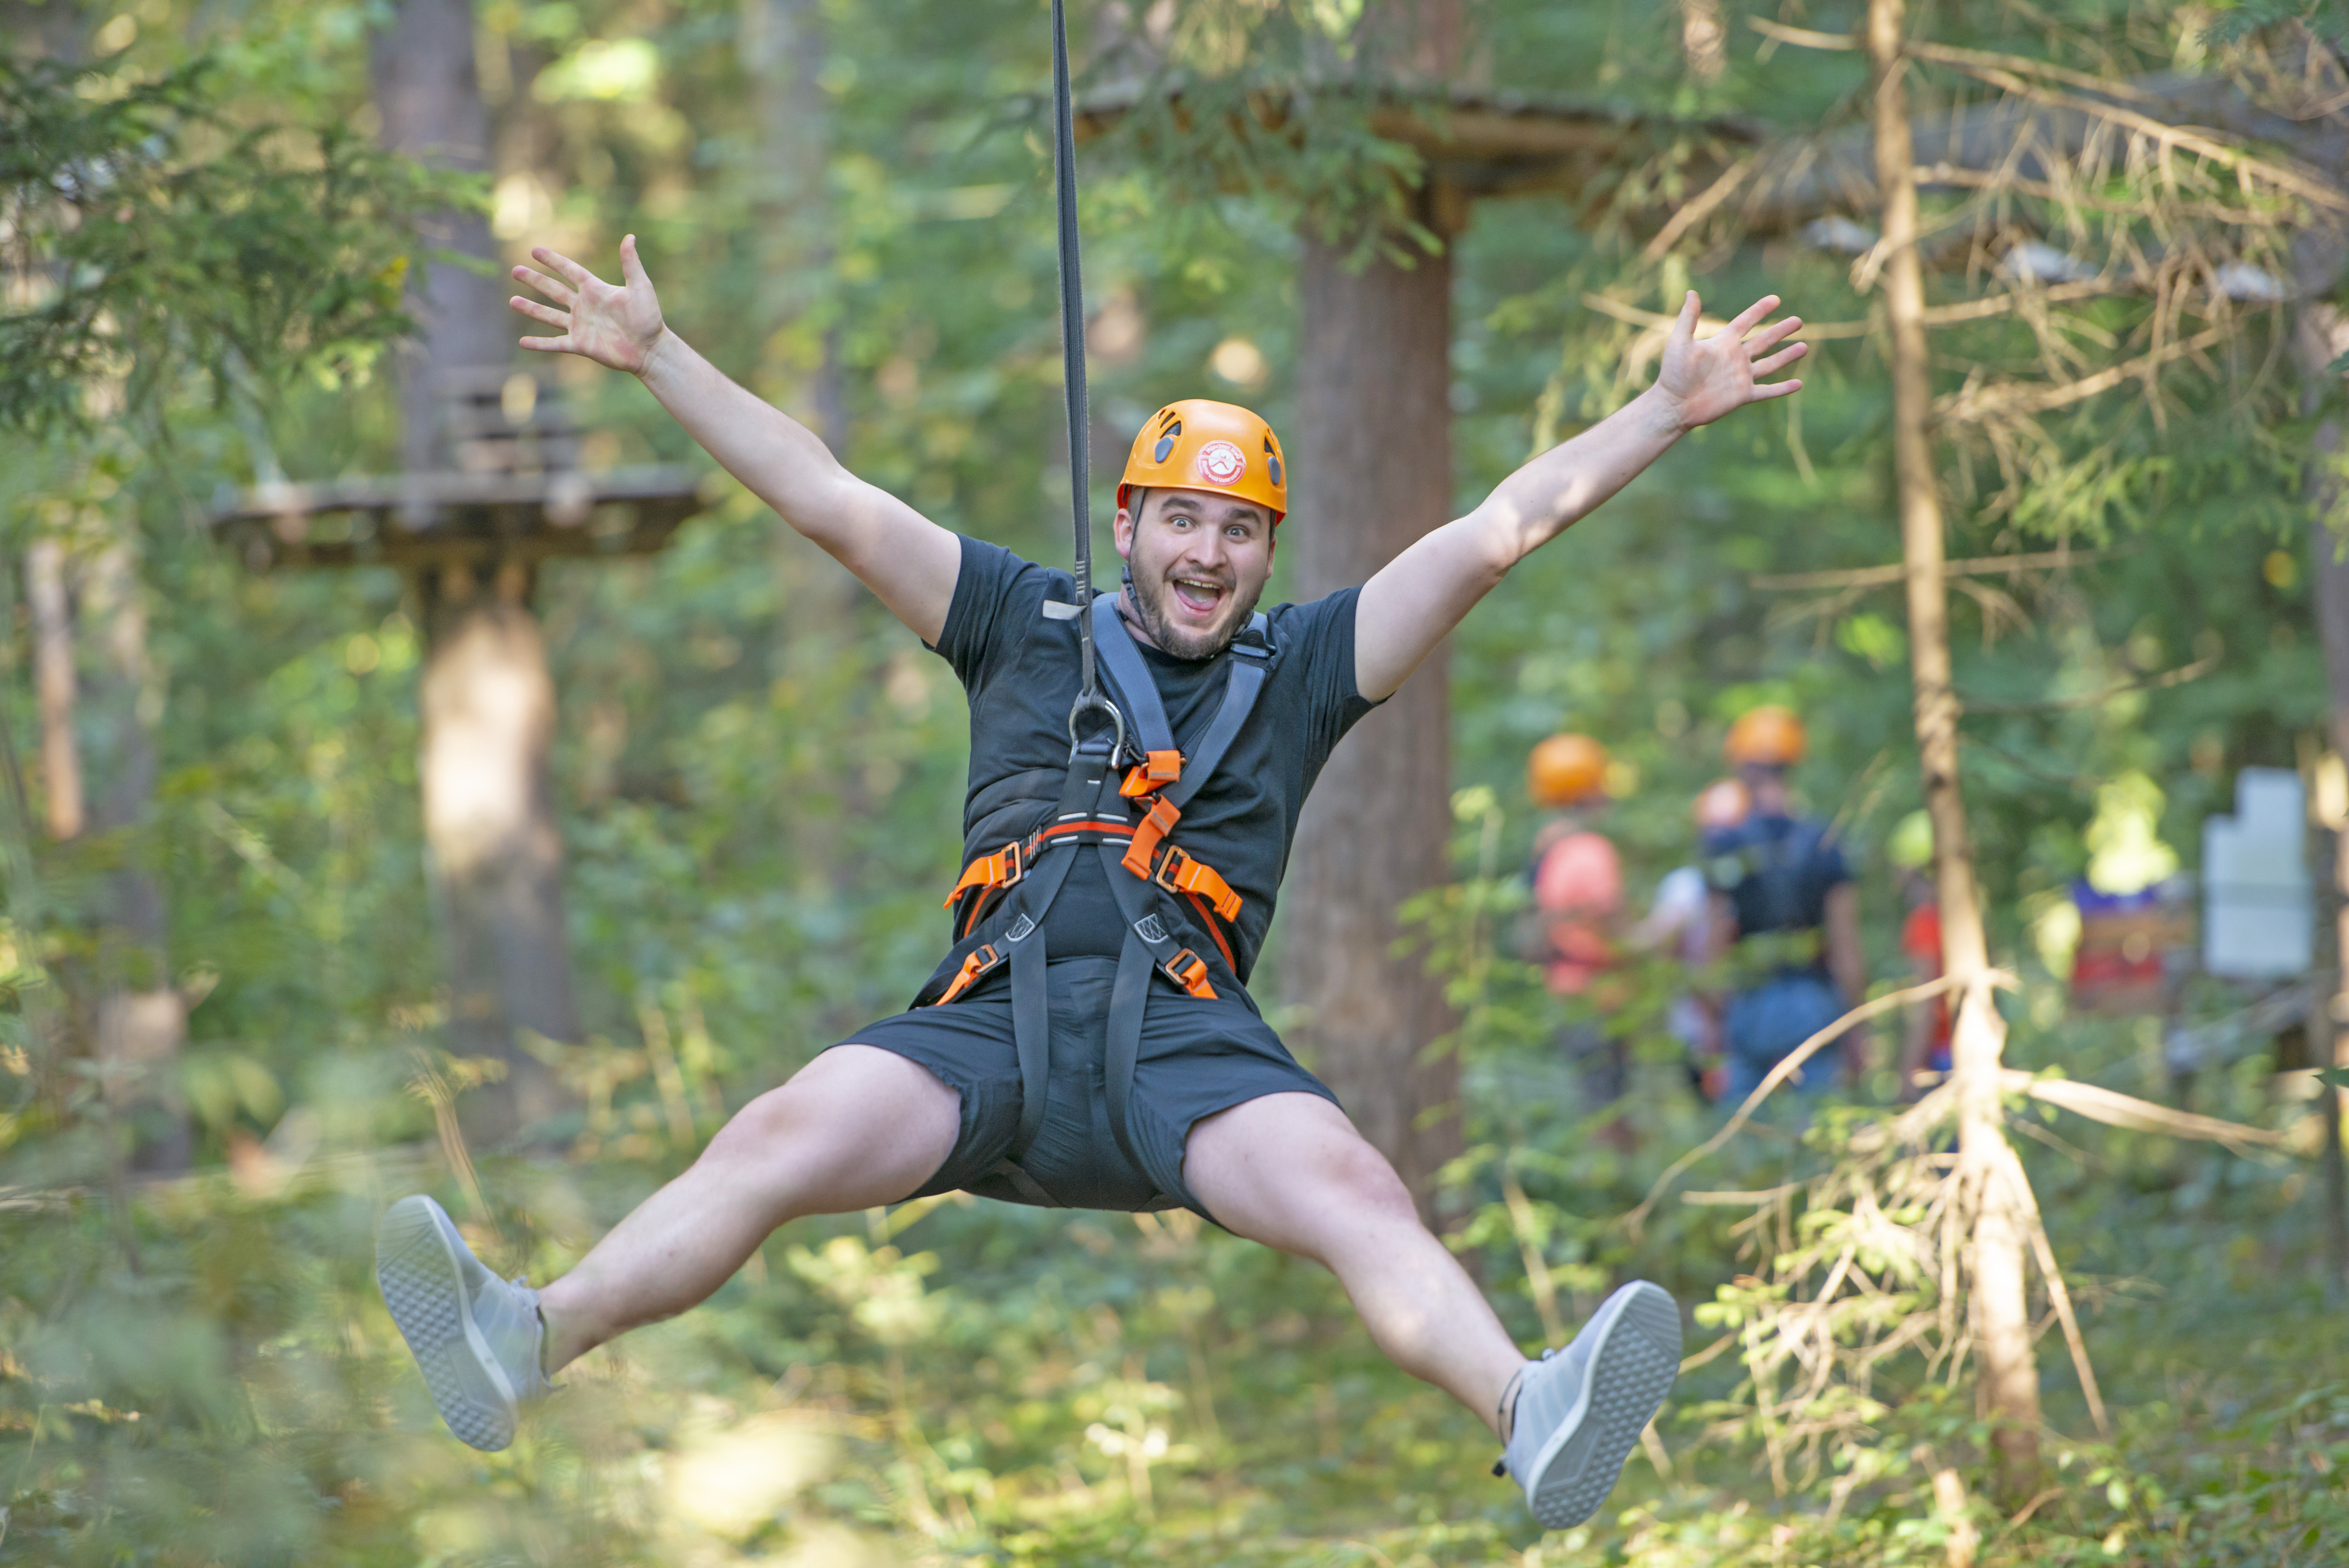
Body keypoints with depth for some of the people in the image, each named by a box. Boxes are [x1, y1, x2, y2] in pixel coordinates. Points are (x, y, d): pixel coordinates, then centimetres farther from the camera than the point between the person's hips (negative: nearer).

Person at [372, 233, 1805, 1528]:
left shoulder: (1300, 668, 23)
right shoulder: (1027, 622, 25)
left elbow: (1499, 530, 20)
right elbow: (828, 498, 24)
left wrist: (1669, 410, 16)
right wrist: (658, 357, 22)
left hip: (1186, 1033, 0)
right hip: (994, 1009, 1)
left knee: (1347, 1189, -30)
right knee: (786, 1138, -26)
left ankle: (1530, 1421, -52)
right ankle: (534, 1343, -42)